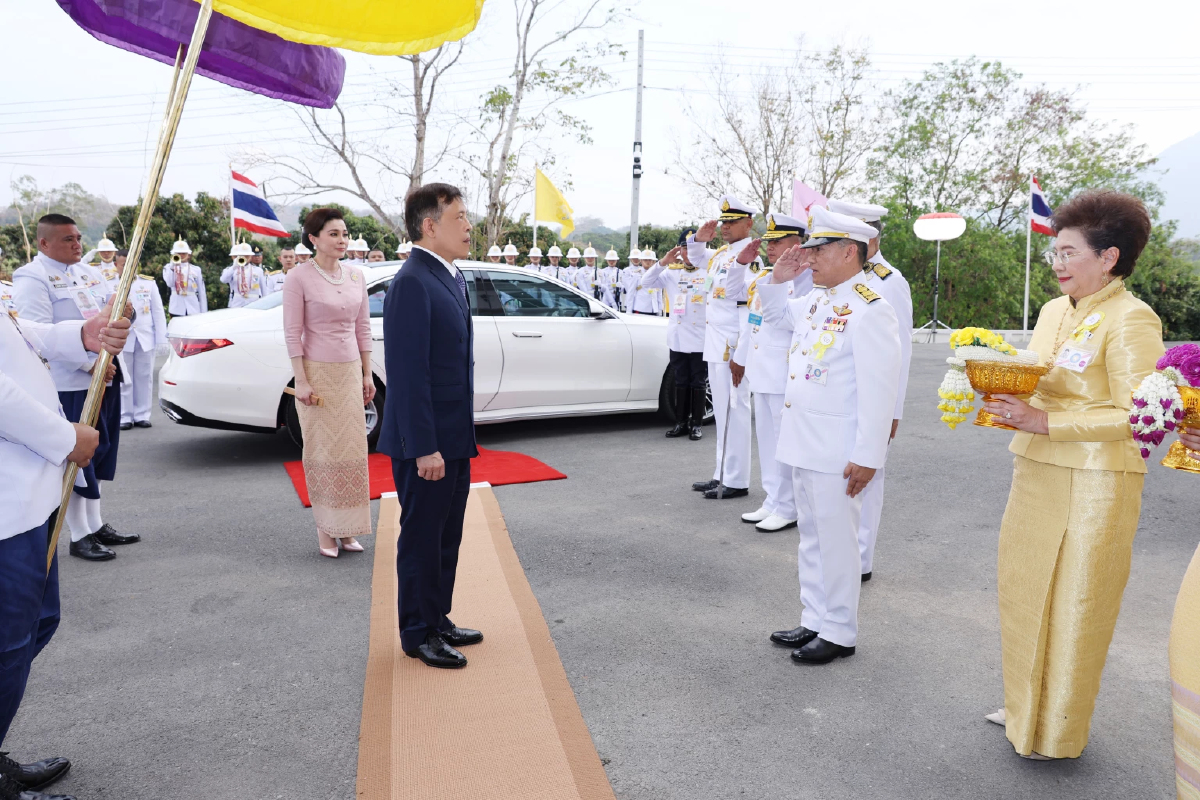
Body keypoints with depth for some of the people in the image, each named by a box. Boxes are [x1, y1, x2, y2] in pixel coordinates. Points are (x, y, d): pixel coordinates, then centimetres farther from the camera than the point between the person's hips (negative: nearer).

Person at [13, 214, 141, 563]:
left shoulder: (88, 272, 16)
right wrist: (88, 363, -23)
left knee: (100, 452, 13)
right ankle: (79, 536, 9)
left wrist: (126, 311, -3)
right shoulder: (32, 278, -8)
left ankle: (97, 524, 24)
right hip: (69, 383, -8)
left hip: (105, 374, 8)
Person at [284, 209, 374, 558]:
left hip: (350, 371, 5)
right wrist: (301, 381, -13)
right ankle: (325, 528, 14)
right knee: (323, 450, 2)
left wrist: (367, 374, 8)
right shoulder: (300, 277, -8)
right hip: (317, 372, -5)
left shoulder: (355, 275, 7)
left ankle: (346, 528, 19)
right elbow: (292, 333, -9)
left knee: (352, 449, 7)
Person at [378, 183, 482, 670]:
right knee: (421, 539, 6)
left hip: (454, 439, 9)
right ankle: (418, 634, 21)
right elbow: (407, 373, -22)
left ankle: (438, 620, 34)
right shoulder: (412, 283, -19)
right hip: (426, 442, -9)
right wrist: (424, 447, -23)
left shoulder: (450, 277, 12)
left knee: (446, 537, 19)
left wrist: (462, 437, 16)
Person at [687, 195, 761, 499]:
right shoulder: (720, 254, 15)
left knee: (734, 410, -6)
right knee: (722, 411, 14)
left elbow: (731, 289, -27)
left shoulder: (749, 255, -11)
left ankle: (737, 481, 0)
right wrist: (699, 238, 10)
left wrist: (740, 263, -47)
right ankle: (723, 474, 24)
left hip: (734, 343, -10)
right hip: (715, 340, 10)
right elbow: (695, 257, 32)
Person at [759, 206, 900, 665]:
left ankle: (840, 634, 20)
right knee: (811, 537, 17)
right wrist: (779, 279, 12)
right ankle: (814, 622, 31)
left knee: (835, 540, 4)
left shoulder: (870, 310, -17)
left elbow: (879, 388, -20)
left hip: (837, 450, -9)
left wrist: (867, 457, -21)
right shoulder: (815, 300, 10)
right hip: (804, 442, 9)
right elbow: (775, 316, 31)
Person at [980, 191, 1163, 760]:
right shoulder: (1053, 311, 11)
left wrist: (1044, 421, -24)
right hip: (1036, 472, 8)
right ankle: (1026, 707, 35)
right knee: (1023, 593, 16)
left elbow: (1135, 415, -18)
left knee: (1073, 604, 5)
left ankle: (1056, 733, 23)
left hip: (1094, 482, -8)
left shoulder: (1131, 320, -13)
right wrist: (1007, 397, -3)